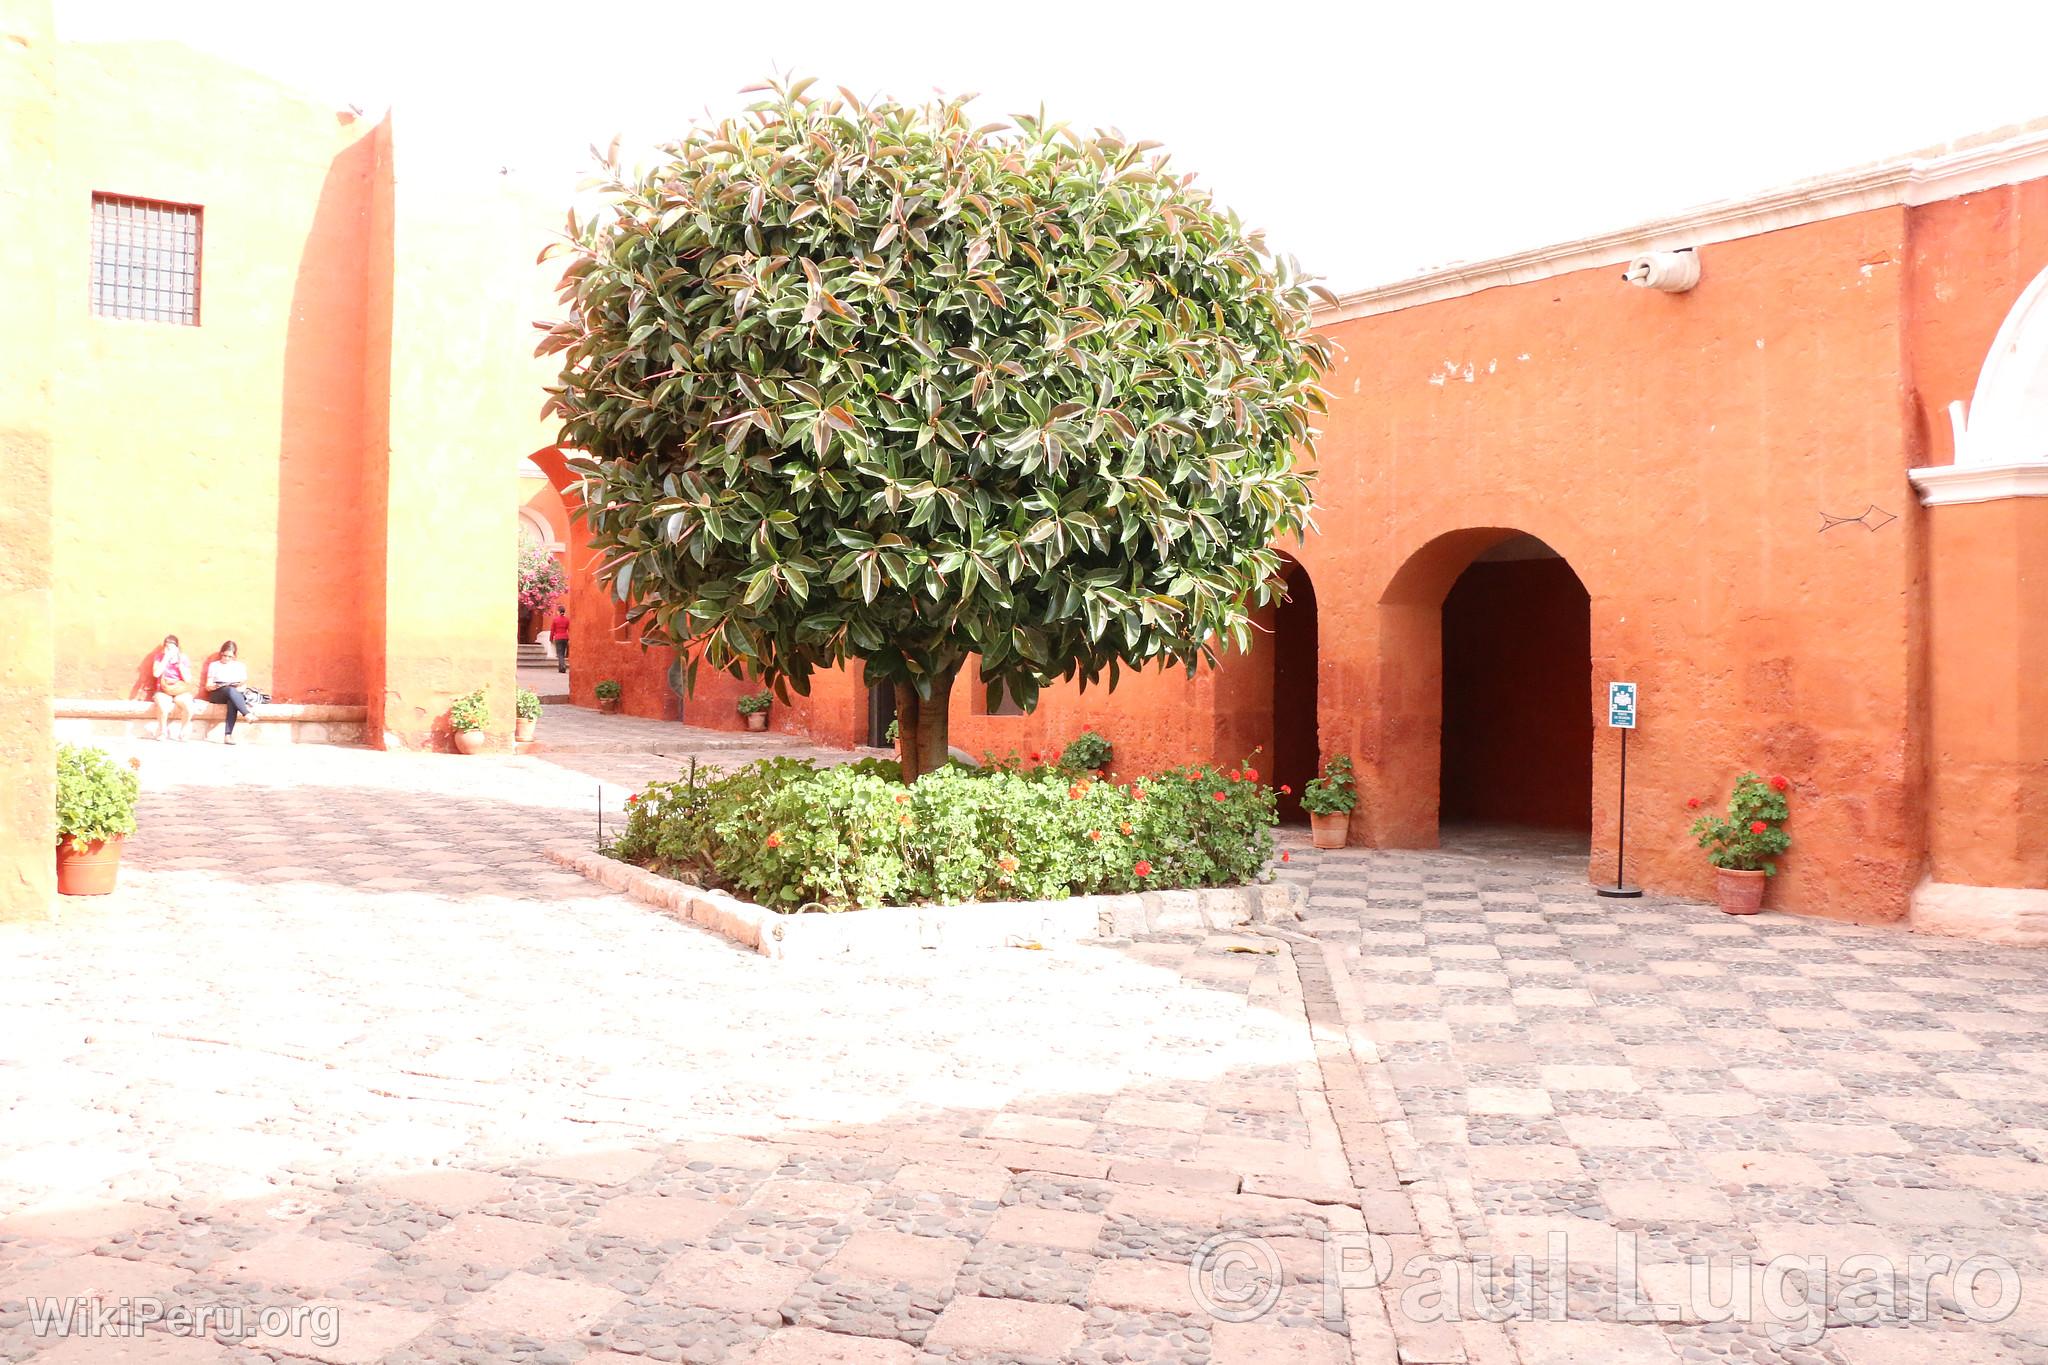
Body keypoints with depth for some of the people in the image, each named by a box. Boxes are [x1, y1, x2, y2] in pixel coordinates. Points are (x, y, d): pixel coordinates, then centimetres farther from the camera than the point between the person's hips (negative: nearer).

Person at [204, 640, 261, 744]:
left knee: (232, 701, -39)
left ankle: (228, 735, -49)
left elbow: (244, 686, 13)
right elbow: (208, 686, 12)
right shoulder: (214, 665, 19)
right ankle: (247, 714, -55)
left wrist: (240, 689, -10)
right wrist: (214, 686, -12)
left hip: (236, 693, 1)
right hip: (217, 695, -1)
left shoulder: (240, 666, 21)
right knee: (230, 690, -39)